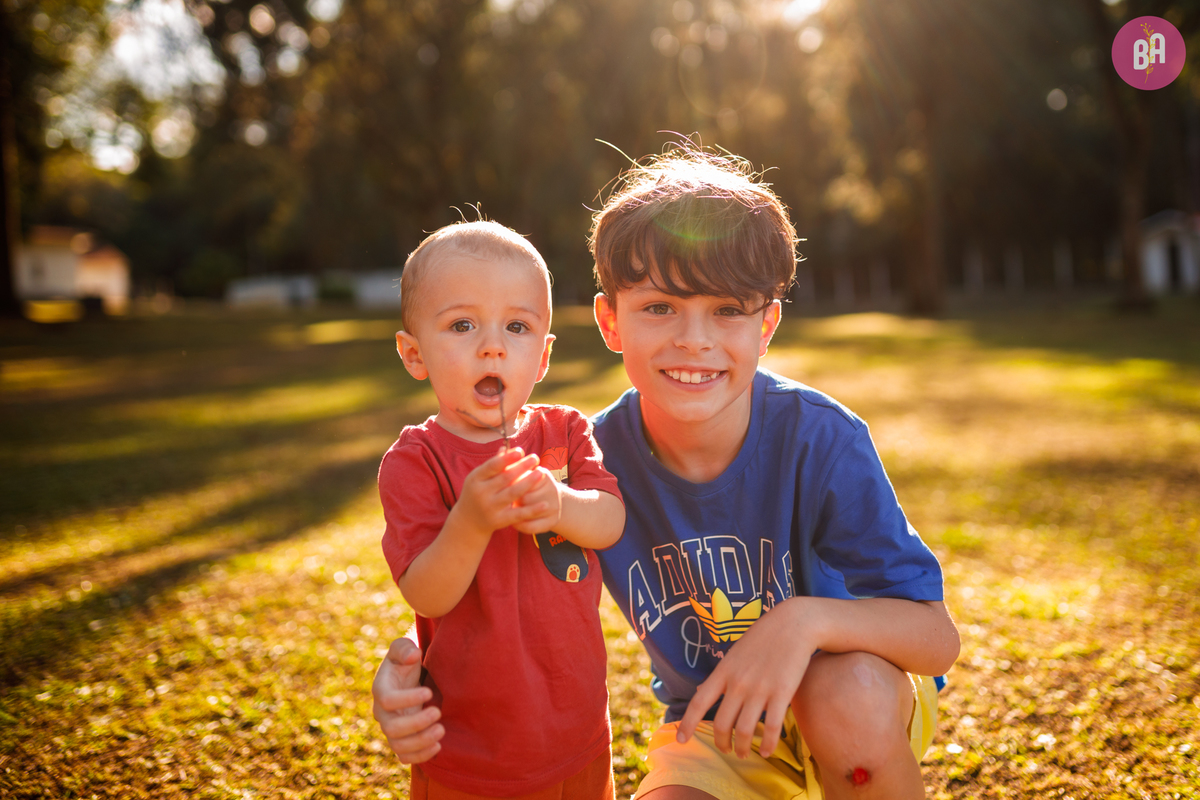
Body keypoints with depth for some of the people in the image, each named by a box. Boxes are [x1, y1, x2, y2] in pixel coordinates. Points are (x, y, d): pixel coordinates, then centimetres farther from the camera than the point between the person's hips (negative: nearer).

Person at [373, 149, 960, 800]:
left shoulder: (819, 437, -24)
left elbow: (937, 637, -23)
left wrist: (807, 618, -42)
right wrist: (407, 668, -27)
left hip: (862, 716, -1)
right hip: (713, 728, 1)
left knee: (850, 687, -34)